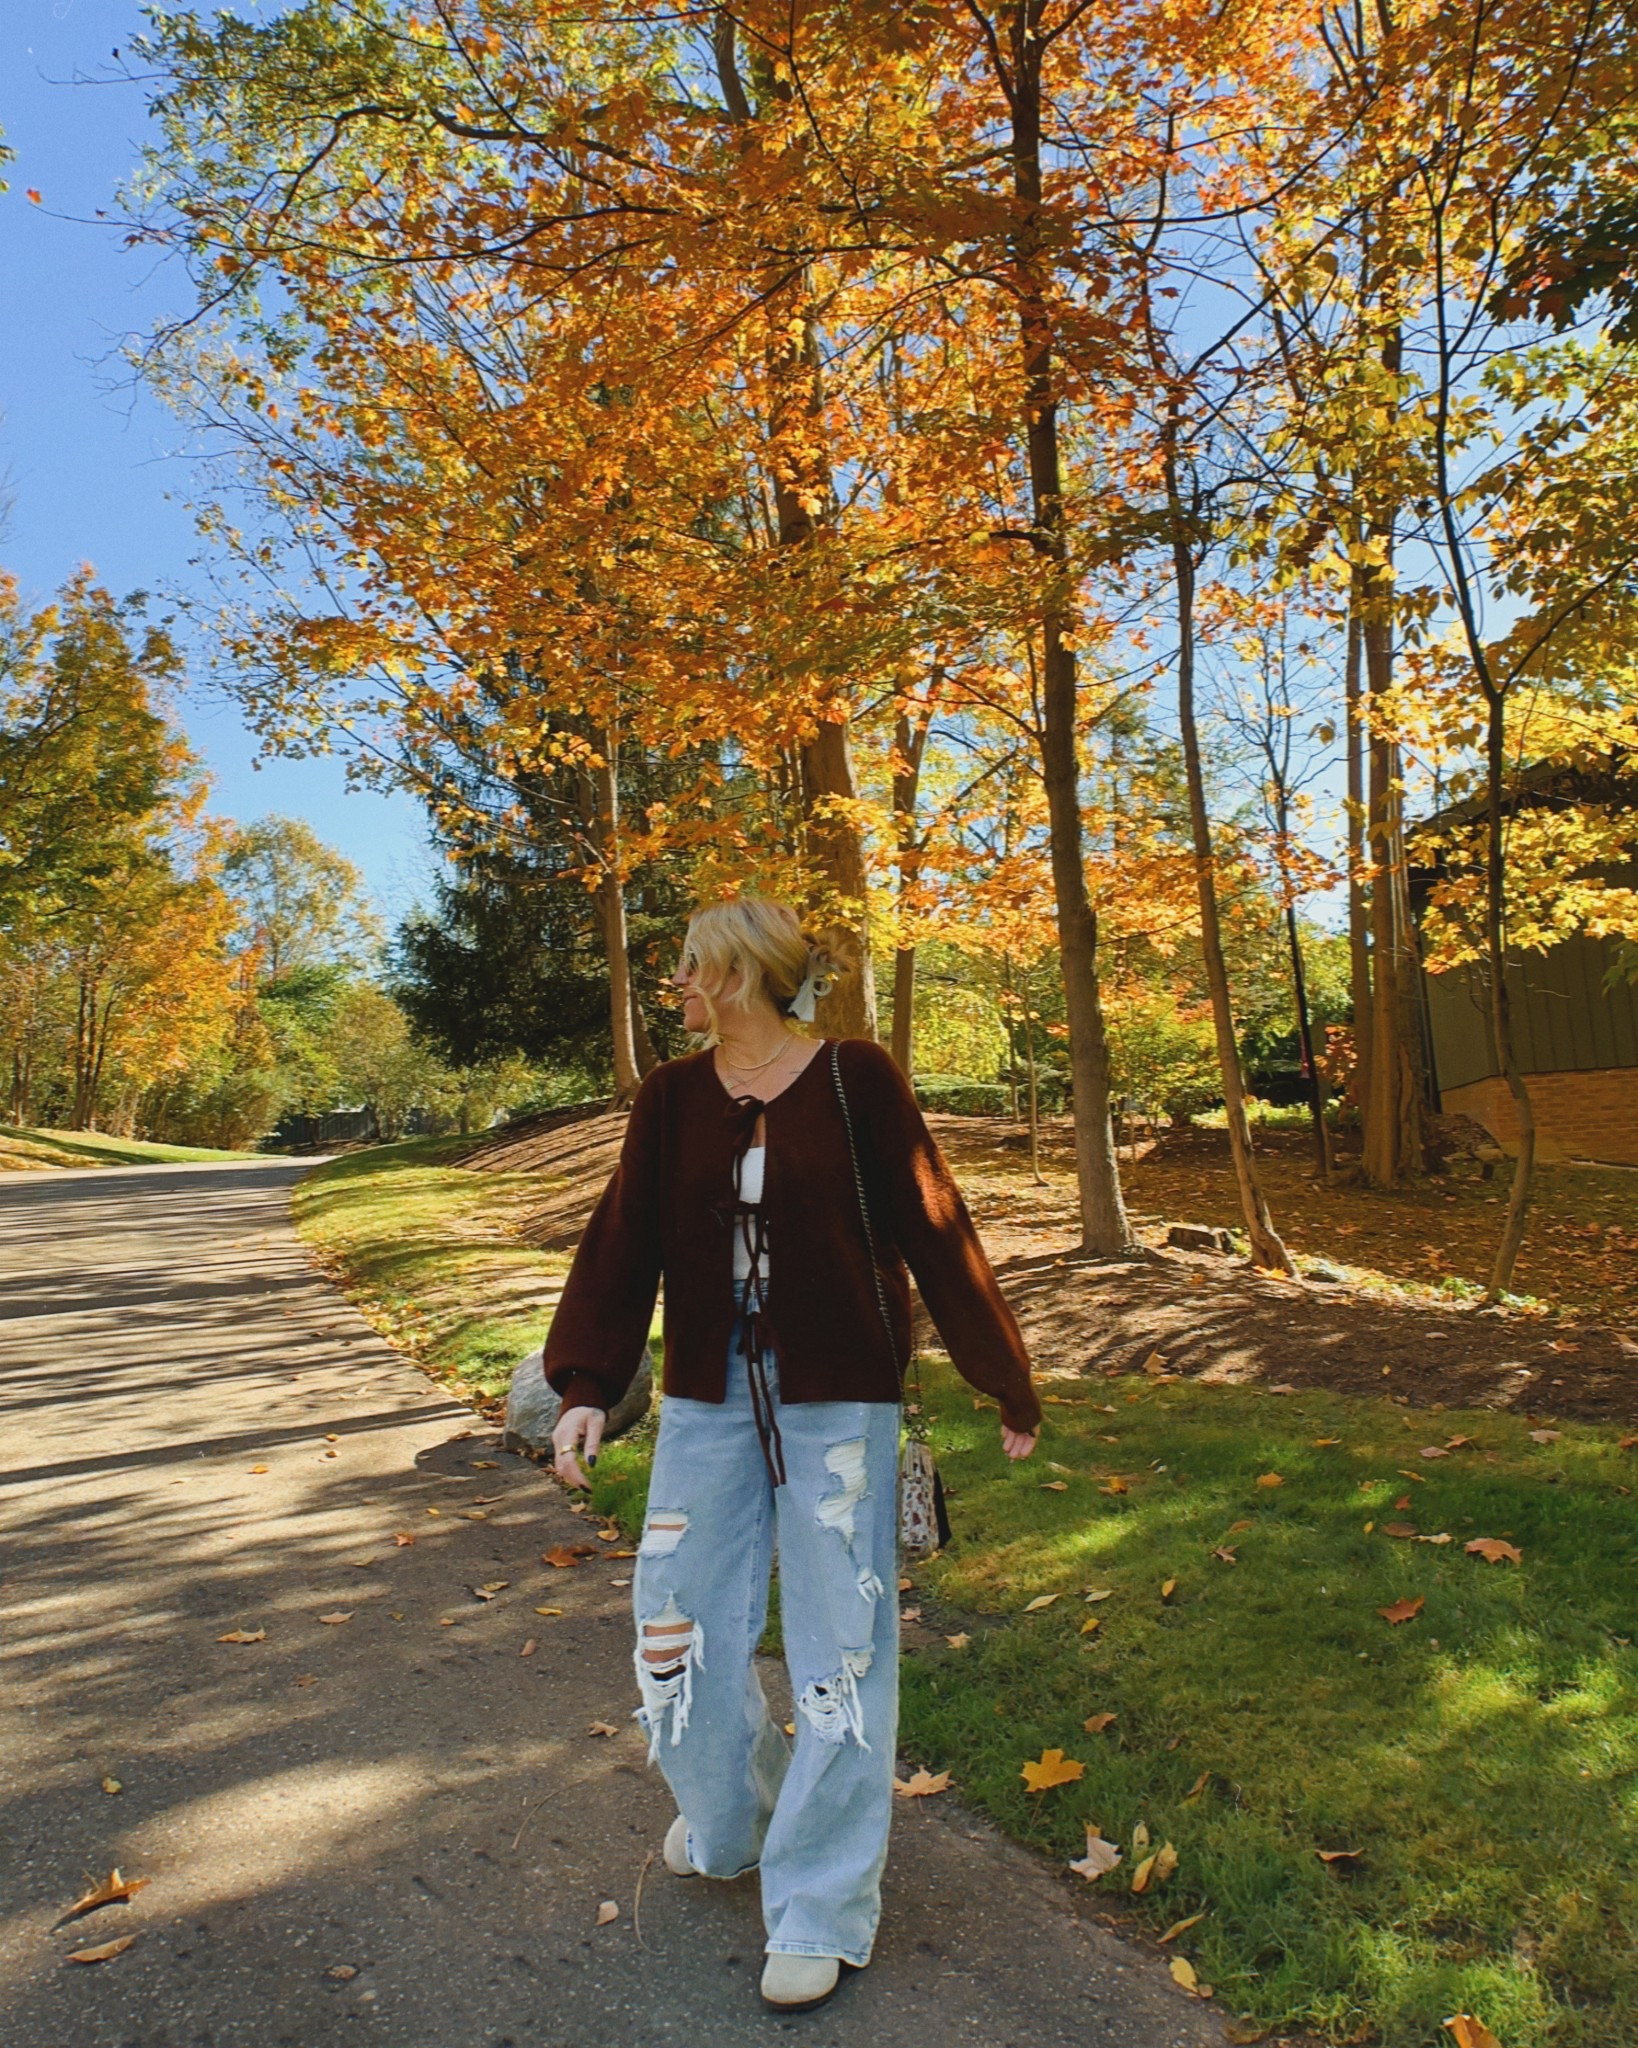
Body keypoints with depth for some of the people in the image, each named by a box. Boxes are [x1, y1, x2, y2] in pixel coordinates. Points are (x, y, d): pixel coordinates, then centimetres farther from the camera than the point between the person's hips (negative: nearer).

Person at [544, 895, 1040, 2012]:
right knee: (681, 1626, 12)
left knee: (838, 1647, 5)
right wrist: (585, 1386, -9)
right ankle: (730, 1819, 41)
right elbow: (622, 1242, 1)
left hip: (839, 1403, -4)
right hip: (709, 1400, 4)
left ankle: (823, 1911, 24)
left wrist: (1007, 1382, -1)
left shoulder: (855, 1079, -10)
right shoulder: (671, 1096, 2)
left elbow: (935, 1230, -6)